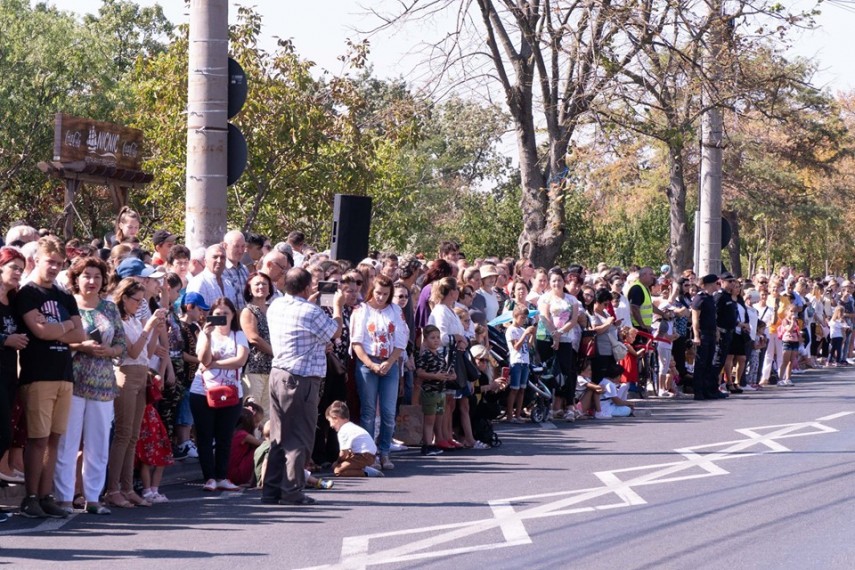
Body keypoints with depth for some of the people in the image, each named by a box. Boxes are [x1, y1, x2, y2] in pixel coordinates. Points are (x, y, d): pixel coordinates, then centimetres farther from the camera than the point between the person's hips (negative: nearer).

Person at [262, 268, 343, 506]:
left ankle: (272, 490, 13)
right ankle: (292, 492, 0)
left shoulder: (275, 307, 6)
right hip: (301, 379, -7)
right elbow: (335, 332, 0)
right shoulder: (311, 312, -15)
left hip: (278, 374, 7)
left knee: (278, 437, 12)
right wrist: (337, 306, 14)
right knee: (299, 438, 0)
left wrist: (311, 302, 29)